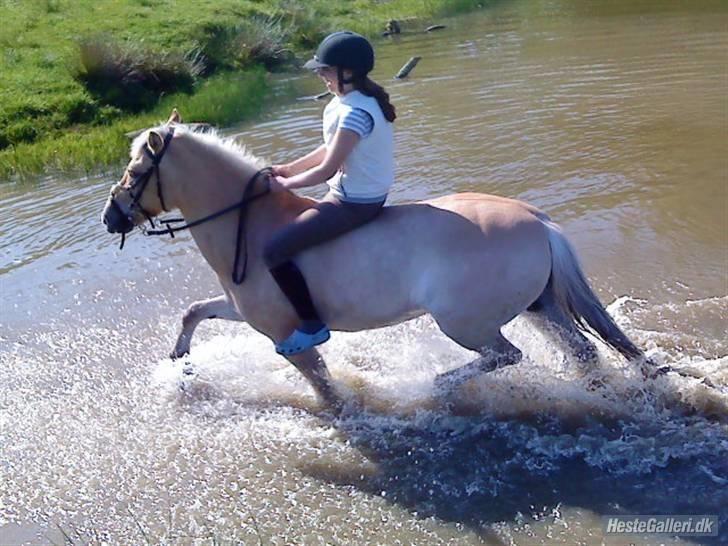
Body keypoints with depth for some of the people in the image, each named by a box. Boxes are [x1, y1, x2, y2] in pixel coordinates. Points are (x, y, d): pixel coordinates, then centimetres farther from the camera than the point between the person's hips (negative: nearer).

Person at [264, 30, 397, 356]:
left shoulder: (355, 112, -25)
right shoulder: (357, 100, 6)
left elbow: (327, 170, -24)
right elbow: (331, 149, 15)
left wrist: (286, 184, -10)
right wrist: (289, 168, 9)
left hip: (353, 204, -11)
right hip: (362, 195, 11)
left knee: (273, 252, -15)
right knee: (290, 219, 29)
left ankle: (312, 325, -4)